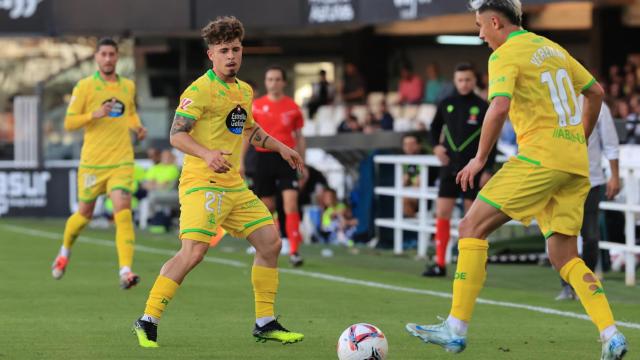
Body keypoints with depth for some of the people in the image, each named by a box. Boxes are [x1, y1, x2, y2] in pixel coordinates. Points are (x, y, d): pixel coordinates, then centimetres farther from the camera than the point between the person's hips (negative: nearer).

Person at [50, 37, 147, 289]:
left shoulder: (128, 86, 10)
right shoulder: (84, 87, -3)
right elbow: (69, 122, -4)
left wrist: (138, 127, 7)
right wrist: (94, 114, -20)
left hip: (121, 162, 2)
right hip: (92, 162, -2)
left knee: (123, 212, -17)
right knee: (84, 214, 12)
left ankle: (125, 271, -23)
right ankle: (65, 252, 42)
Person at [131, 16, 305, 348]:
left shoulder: (245, 91, 16)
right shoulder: (200, 90, -10)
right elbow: (176, 135, -17)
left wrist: (281, 148, 31)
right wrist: (207, 154, -32)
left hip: (234, 185, 8)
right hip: (202, 183, -8)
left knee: (270, 243, 6)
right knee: (194, 251, -21)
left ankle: (265, 323, 17)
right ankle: (147, 322, -14)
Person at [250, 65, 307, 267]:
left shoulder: (293, 107, 4)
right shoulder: (257, 106, 4)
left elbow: (299, 137, 12)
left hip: (286, 158, -1)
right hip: (264, 158, 1)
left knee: (291, 205, -14)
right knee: (267, 207, 7)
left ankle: (294, 251, -16)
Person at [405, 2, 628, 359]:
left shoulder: (506, 54, -5)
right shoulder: (552, 48, 20)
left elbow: (499, 107, -20)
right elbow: (596, 92, 25)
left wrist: (480, 158, -12)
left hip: (540, 157, -8)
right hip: (576, 164, 8)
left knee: (473, 226, -3)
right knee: (565, 256, 9)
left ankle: (456, 329, -9)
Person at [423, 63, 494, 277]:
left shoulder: (482, 108, -2)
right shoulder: (446, 105, 6)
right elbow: (435, 127, 22)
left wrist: (487, 170, -8)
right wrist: (436, 145, 2)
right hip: (450, 167, 3)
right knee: (442, 213, -4)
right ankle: (440, 264, -1)